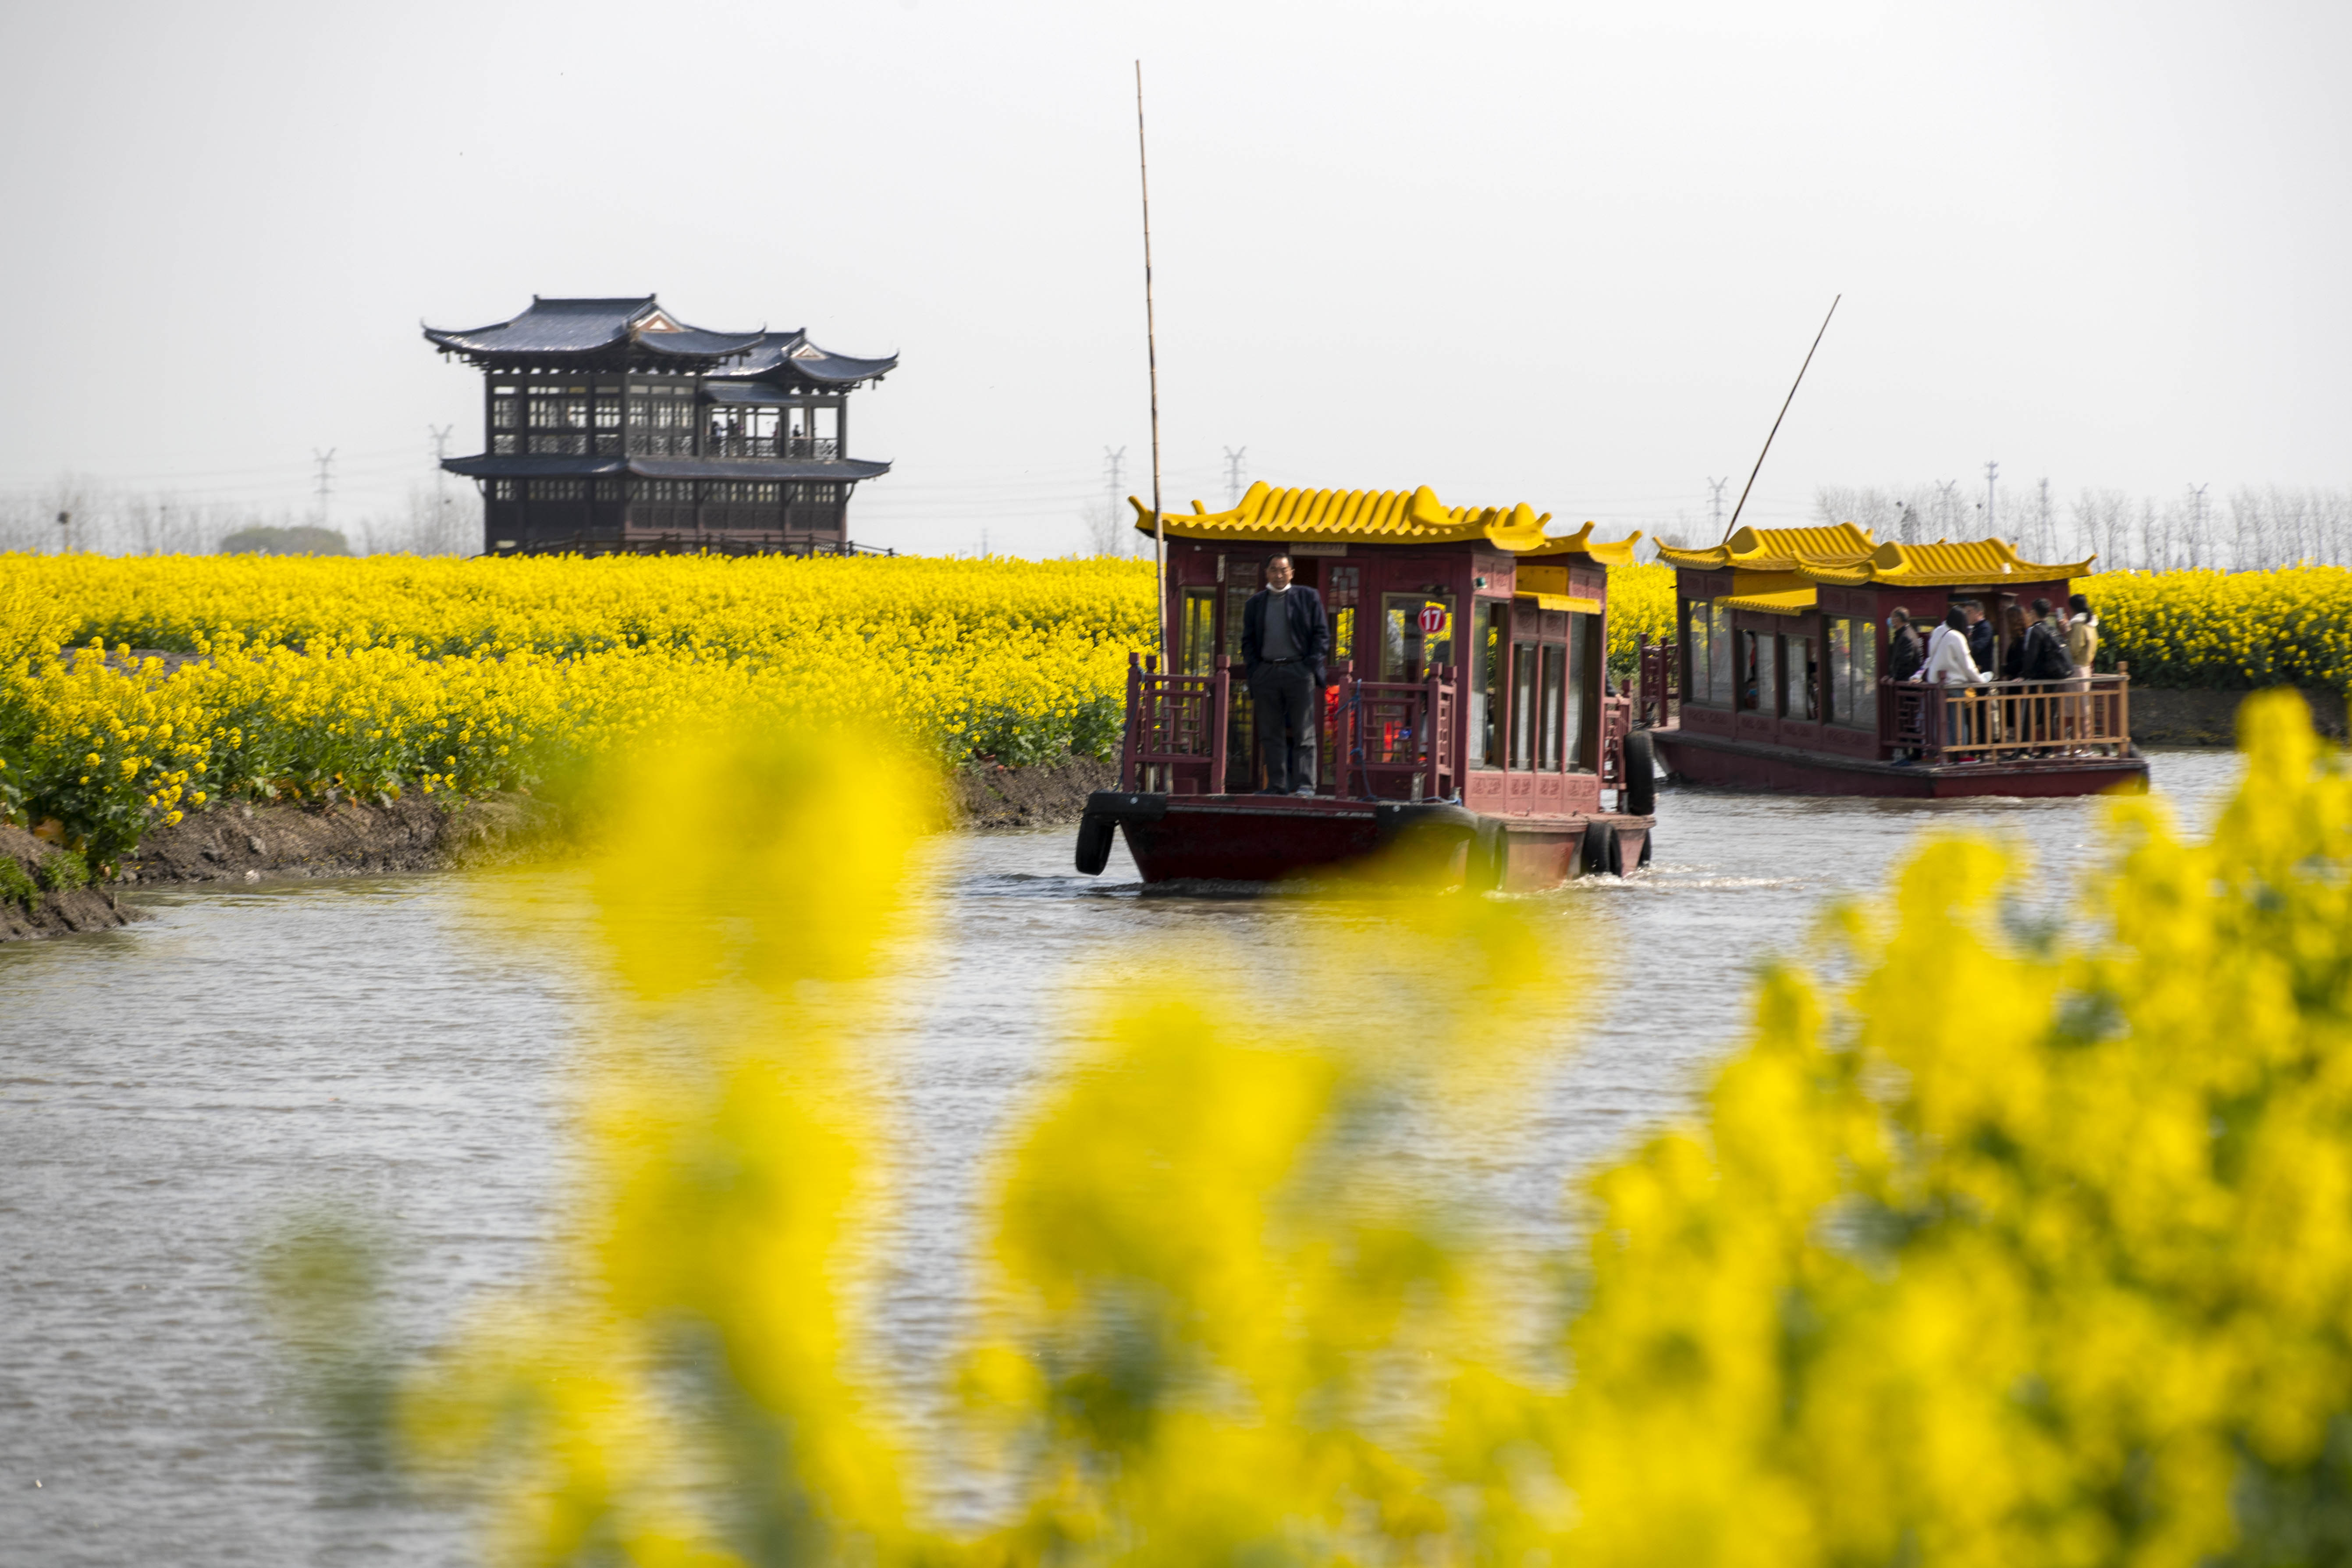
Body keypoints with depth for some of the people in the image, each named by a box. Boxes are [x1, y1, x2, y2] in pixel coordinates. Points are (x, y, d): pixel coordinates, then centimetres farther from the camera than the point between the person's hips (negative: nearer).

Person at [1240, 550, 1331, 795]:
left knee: (1303, 733, -6)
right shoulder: (1256, 603, 14)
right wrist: (1254, 672, 3)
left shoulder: (1308, 598, 6)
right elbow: (1248, 642, 16)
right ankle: (1277, 784, 5)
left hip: (1299, 671, -3)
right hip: (1266, 672, 3)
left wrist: (1312, 667, -6)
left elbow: (1322, 635, 4)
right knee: (1271, 734, 2)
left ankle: (1305, 784, -8)